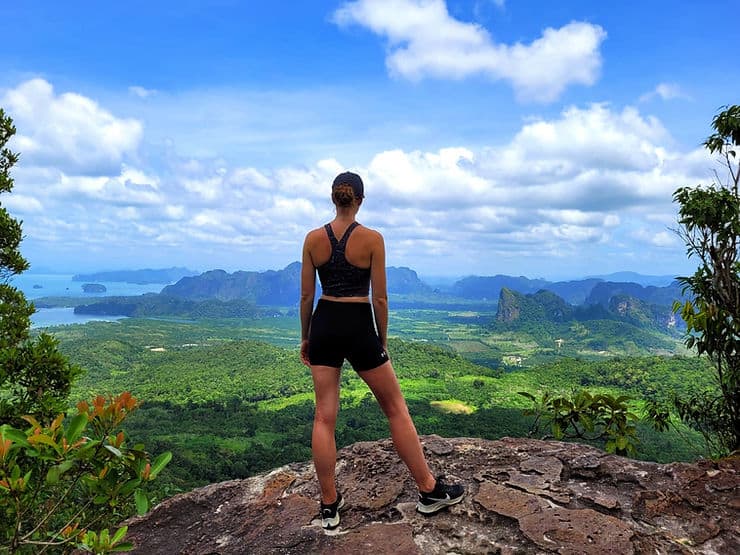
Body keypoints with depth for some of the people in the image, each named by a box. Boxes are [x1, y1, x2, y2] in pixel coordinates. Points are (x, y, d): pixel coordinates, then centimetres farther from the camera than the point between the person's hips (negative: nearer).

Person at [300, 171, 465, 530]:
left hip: (324, 325, 3)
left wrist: (305, 338, 14)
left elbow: (306, 295, 3)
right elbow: (379, 298, -8)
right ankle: (430, 491, 21)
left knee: (324, 416, 10)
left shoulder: (313, 239, 0)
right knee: (396, 409, 10)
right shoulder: (372, 238, -9)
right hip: (359, 327, -3)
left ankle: (329, 505, 18)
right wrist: (383, 340, 4)